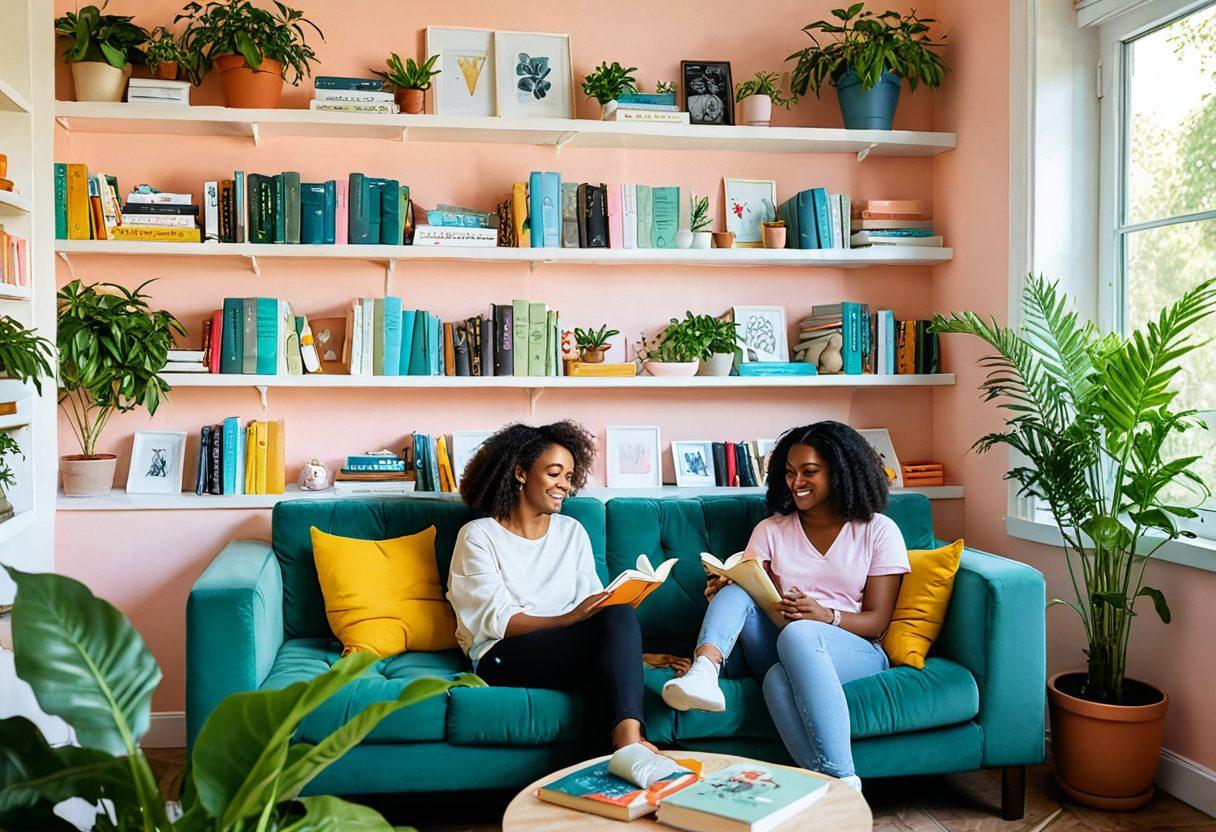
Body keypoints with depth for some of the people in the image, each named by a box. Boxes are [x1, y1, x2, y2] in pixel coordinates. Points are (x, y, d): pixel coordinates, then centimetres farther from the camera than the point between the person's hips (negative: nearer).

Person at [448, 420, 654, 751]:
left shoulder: (572, 531, 19)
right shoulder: (478, 535, 3)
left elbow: (592, 605, 9)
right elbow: (496, 620, -9)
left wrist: (630, 647, -14)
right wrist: (567, 620, -25)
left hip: (570, 648, 5)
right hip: (502, 655, -5)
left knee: (618, 615, -32)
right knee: (616, 622, -32)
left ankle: (627, 735, -46)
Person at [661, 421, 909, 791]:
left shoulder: (879, 531, 6)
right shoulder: (771, 530, 14)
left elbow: (877, 621, -1)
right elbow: (754, 594, 5)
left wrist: (824, 615, -21)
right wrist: (723, 592, -19)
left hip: (855, 651, -3)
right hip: (780, 647, 3)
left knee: (798, 634, -38)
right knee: (735, 591, -23)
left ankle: (843, 781, -42)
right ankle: (702, 673, -50)